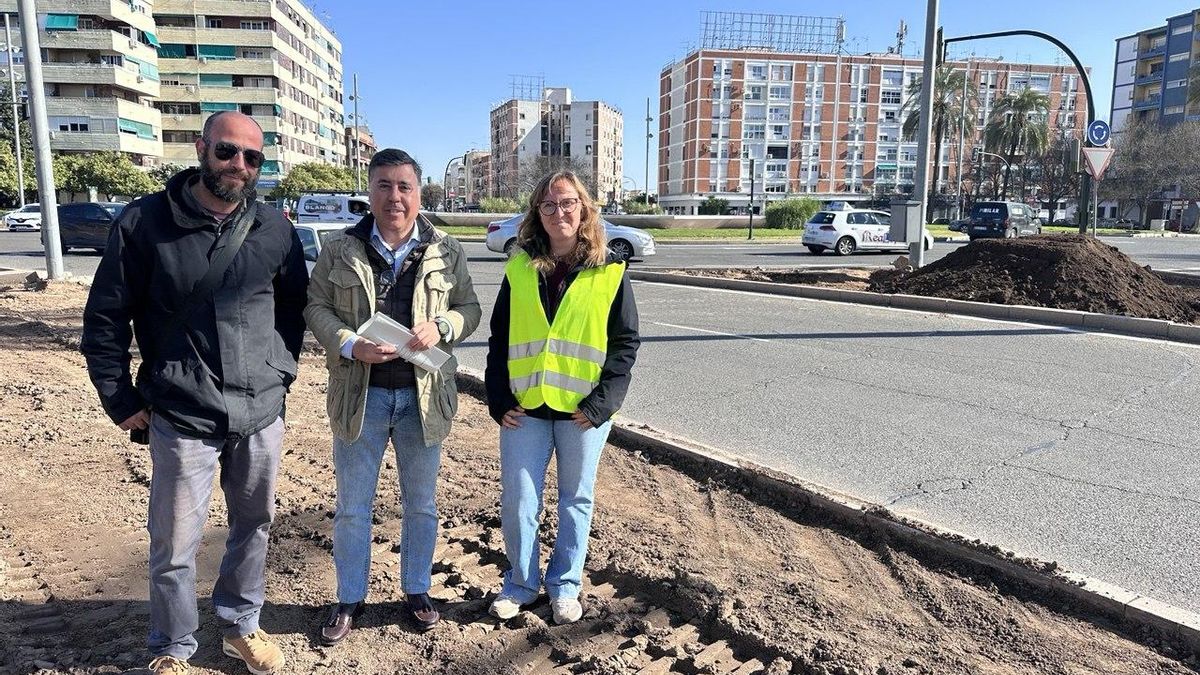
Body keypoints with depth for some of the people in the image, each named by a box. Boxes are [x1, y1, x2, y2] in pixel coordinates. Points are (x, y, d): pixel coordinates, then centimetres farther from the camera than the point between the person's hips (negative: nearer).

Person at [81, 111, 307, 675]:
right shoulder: (144, 222, -6)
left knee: (254, 524, 16)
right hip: (182, 417, -2)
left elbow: (294, 305, 14)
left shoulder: (275, 229, 1)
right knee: (174, 544, 6)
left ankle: (240, 626, 37)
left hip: (262, 413, 3)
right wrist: (122, 402, -1)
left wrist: (281, 372, 7)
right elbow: (105, 319, 0)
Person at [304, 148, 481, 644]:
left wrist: (441, 327, -16)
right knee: (352, 505, 11)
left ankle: (416, 590, 34)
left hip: (423, 395, 1)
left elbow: (470, 309, 5)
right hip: (359, 394, 0)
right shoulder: (339, 250, -1)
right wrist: (351, 345, -18)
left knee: (420, 502, 15)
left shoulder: (447, 252, 1)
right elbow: (316, 307, 0)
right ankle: (349, 599, 30)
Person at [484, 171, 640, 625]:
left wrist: (602, 402, -11)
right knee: (517, 501, 5)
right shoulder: (519, 269, 4)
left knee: (576, 500, 12)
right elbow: (499, 339, 7)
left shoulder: (609, 272, -2)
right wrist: (499, 399, -2)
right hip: (525, 409, 2)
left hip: (583, 411, -1)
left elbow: (625, 342, -2)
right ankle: (520, 583, 27)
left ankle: (565, 585, 31)